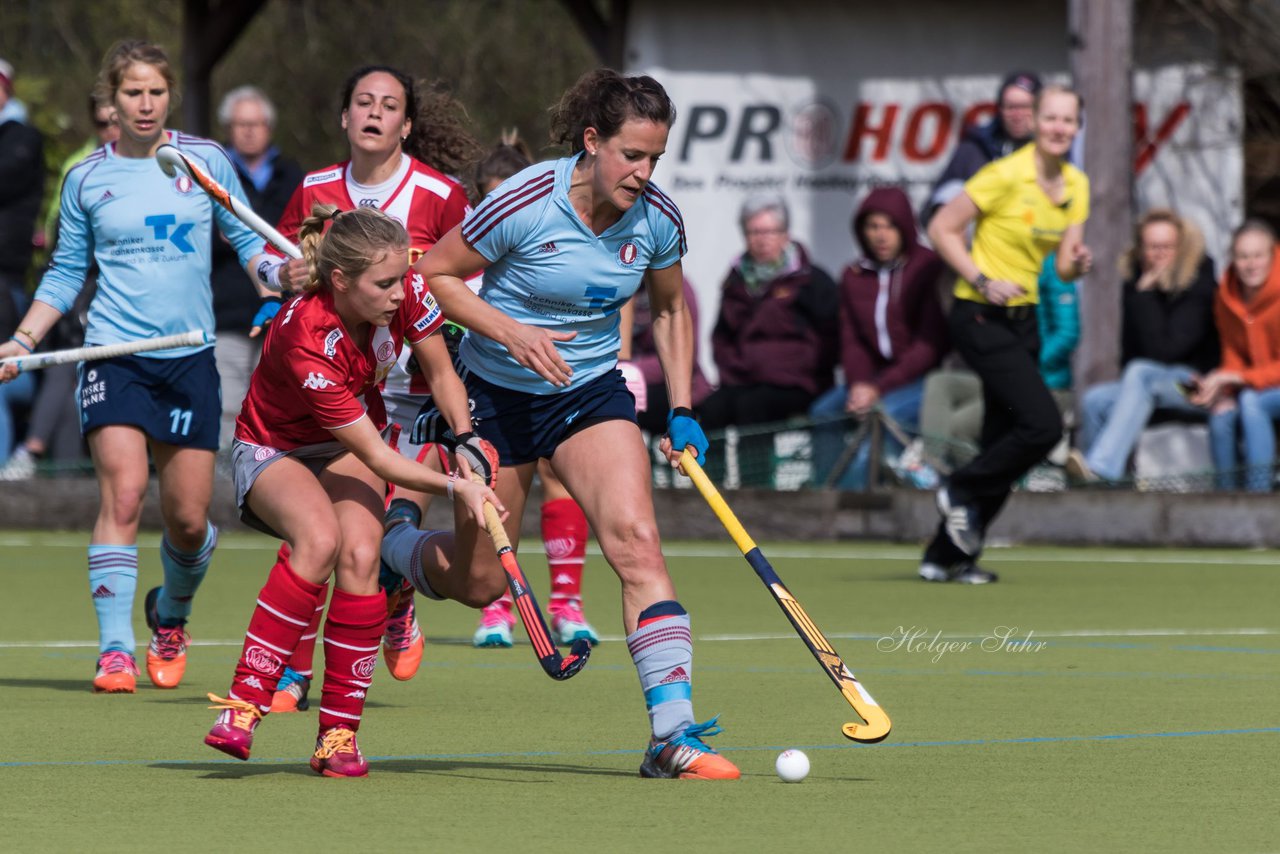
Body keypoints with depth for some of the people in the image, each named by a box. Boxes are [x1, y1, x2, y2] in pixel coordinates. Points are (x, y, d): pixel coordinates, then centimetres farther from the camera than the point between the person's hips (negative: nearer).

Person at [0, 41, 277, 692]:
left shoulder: (204, 161, 3)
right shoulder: (87, 179, 5)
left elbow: (247, 241, 10)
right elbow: (66, 273, 14)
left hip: (190, 358, 1)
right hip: (113, 353, -1)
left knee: (188, 519, 2)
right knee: (123, 493, -19)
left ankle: (170, 614, 33)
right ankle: (114, 650, -18)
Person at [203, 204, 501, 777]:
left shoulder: (405, 296, -20)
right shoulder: (307, 340, -35)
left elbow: (440, 373, 0)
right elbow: (376, 457, -30)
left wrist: (465, 444, -14)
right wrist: (455, 487, -34)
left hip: (346, 449, 5)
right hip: (273, 450, -5)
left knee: (360, 554, -25)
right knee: (320, 538, -35)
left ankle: (338, 735, -18)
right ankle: (244, 705, -29)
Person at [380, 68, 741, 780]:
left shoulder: (658, 219, -8)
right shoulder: (525, 203, -23)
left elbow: (671, 309, 11)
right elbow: (433, 274, -12)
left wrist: (682, 411, 3)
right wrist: (512, 334, -25)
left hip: (592, 392, 3)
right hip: (496, 394, -3)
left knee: (637, 542, -19)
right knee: (481, 583, 6)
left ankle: (673, 735, -22)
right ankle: (386, 548, 41)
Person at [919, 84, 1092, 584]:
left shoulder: (1076, 185, 7)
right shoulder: (1007, 175, -15)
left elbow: (1064, 268, 10)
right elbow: (942, 228, -11)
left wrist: (1078, 264, -13)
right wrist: (983, 281, -19)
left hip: (1023, 318, 8)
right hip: (980, 318, -8)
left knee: (1004, 442, 6)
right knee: (1043, 425, -19)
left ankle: (946, 557, 15)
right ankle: (961, 492, 4)